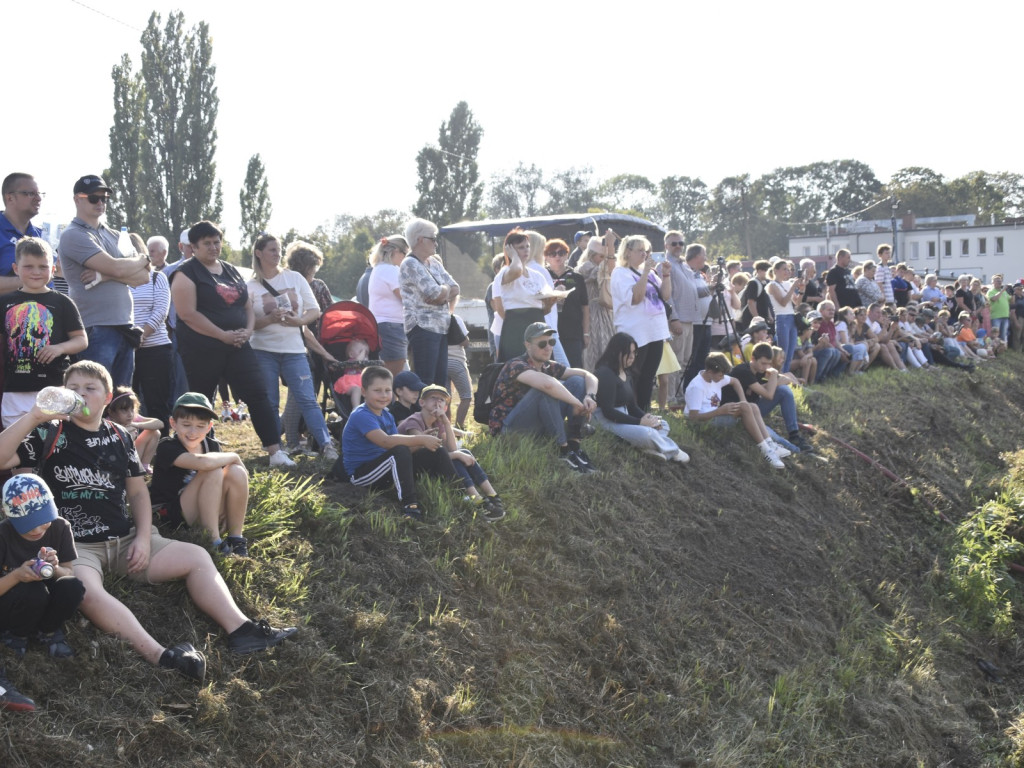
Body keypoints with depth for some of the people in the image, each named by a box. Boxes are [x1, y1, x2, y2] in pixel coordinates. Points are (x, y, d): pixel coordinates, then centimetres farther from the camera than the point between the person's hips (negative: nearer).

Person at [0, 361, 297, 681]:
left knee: (196, 556, -6)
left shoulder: (118, 437, 11)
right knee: (85, 589, -38)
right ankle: (160, 655, -50)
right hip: (73, 545, -5)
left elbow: (138, 491, 13)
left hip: (124, 539, 6)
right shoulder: (49, 434, -1)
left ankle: (240, 630, -16)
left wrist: (143, 539, -1)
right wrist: (33, 416, -24)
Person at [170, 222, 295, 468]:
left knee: (259, 395, -4)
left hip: (237, 345, 6)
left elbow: (248, 306, 19)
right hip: (201, 349, -5)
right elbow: (188, 314, -15)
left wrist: (248, 330, -2)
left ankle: (275, 452, -5)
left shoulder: (231, 271, 16)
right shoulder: (187, 273, -5)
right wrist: (223, 335, -18)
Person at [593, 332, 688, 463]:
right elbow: (608, 411, -23)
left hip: (624, 417, 11)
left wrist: (646, 418, -6)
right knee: (646, 433, -29)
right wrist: (639, 422, -21)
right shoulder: (606, 374, -17)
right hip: (608, 421, -11)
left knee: (663, 425, 10)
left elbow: (632, 405, 16)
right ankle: (672, 452, -2)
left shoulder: (625, 373, 14)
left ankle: (647, 447, -22)